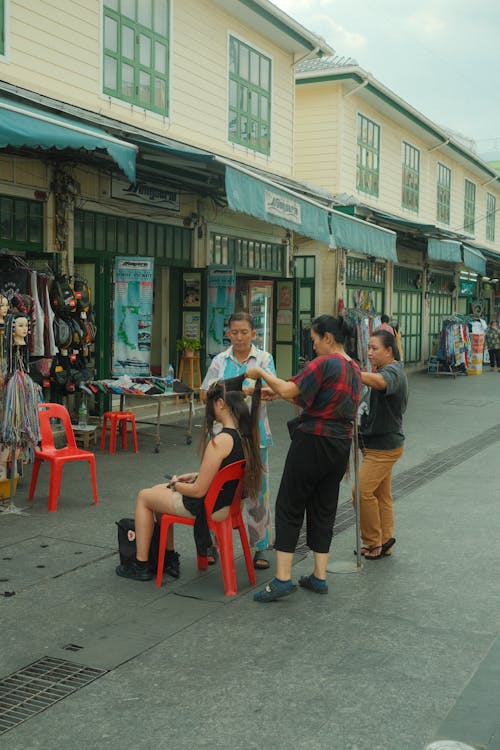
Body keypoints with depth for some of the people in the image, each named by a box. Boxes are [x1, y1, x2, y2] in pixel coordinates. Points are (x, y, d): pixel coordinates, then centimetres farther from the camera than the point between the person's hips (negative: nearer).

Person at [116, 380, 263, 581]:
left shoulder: (221, 441, -29)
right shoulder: (245, 434, -3)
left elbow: (199, 491, -23)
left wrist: (176, 485, -4)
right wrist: (196, 476, 8)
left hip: (210, 507, -8)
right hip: (228, 500, 9)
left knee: (143, 497, 13)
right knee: (159, 490, 27)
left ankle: (141, 565, 20)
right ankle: (169, 558, 32)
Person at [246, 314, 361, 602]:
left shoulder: (325, 363, -14)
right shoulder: (355, 369, 13)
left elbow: (289, 390, -21)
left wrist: (261, 373, -6)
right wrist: (279, 392, 12)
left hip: (313, 441, -8)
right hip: (341, 445, 8)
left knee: (289, 508, -1)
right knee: (324, 510, 14)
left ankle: (283, 579, -2)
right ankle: (319, 577, 17)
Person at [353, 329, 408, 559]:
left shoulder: (393, 371, -19)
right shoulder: (387, 370, 14)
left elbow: (379, 382, -43)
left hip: (384, 446, -10)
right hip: (379, 443, 10)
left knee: (362, 491, -10)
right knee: (381, 495, 15)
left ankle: (373, 542, 3)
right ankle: (385, 542, 23)